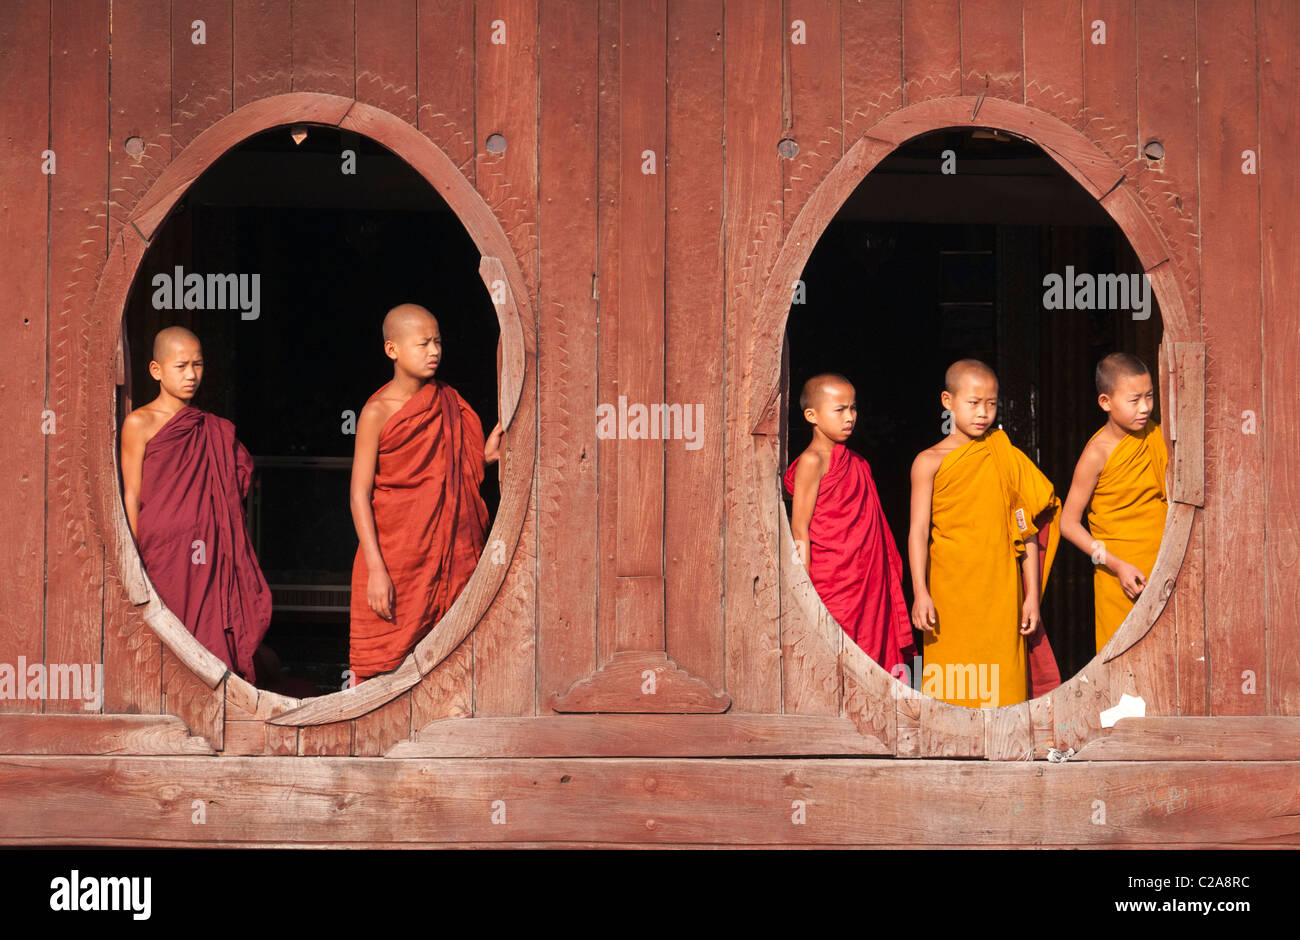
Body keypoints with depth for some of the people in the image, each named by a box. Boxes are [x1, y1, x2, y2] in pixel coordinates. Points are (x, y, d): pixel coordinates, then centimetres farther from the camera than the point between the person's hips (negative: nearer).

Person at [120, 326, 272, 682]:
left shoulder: (215, 431, 13)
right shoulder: (140, 423, 0)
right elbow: (132, 498, -3)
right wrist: (134, 563, -7)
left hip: (207, 557, 4)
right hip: (162, 555, -4)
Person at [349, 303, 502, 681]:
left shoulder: (449, 404, 8)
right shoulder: (377, 413, -9)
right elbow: (360, 494, -10)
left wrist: (486, 457, -3)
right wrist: (376, 569, -16)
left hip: (445, 557, 5)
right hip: (395, 560, -5)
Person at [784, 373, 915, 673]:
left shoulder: (856, 462, 14)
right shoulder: (812, 462, -9)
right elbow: (799, 529, -11)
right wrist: (806, 590, -15)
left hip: (868, 581, 8)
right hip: (831, 582, -8)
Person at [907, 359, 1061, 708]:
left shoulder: (1008, 460, 9)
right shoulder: (930, 462, 2)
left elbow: (1027, 532, 11)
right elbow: (919, 531, -2)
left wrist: (1032, 595, 7)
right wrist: (920, 593, -11)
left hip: (1002, 594, 2)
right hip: (950, 596, -2)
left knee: (1002, 687, -1)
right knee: (950, 685, -4)